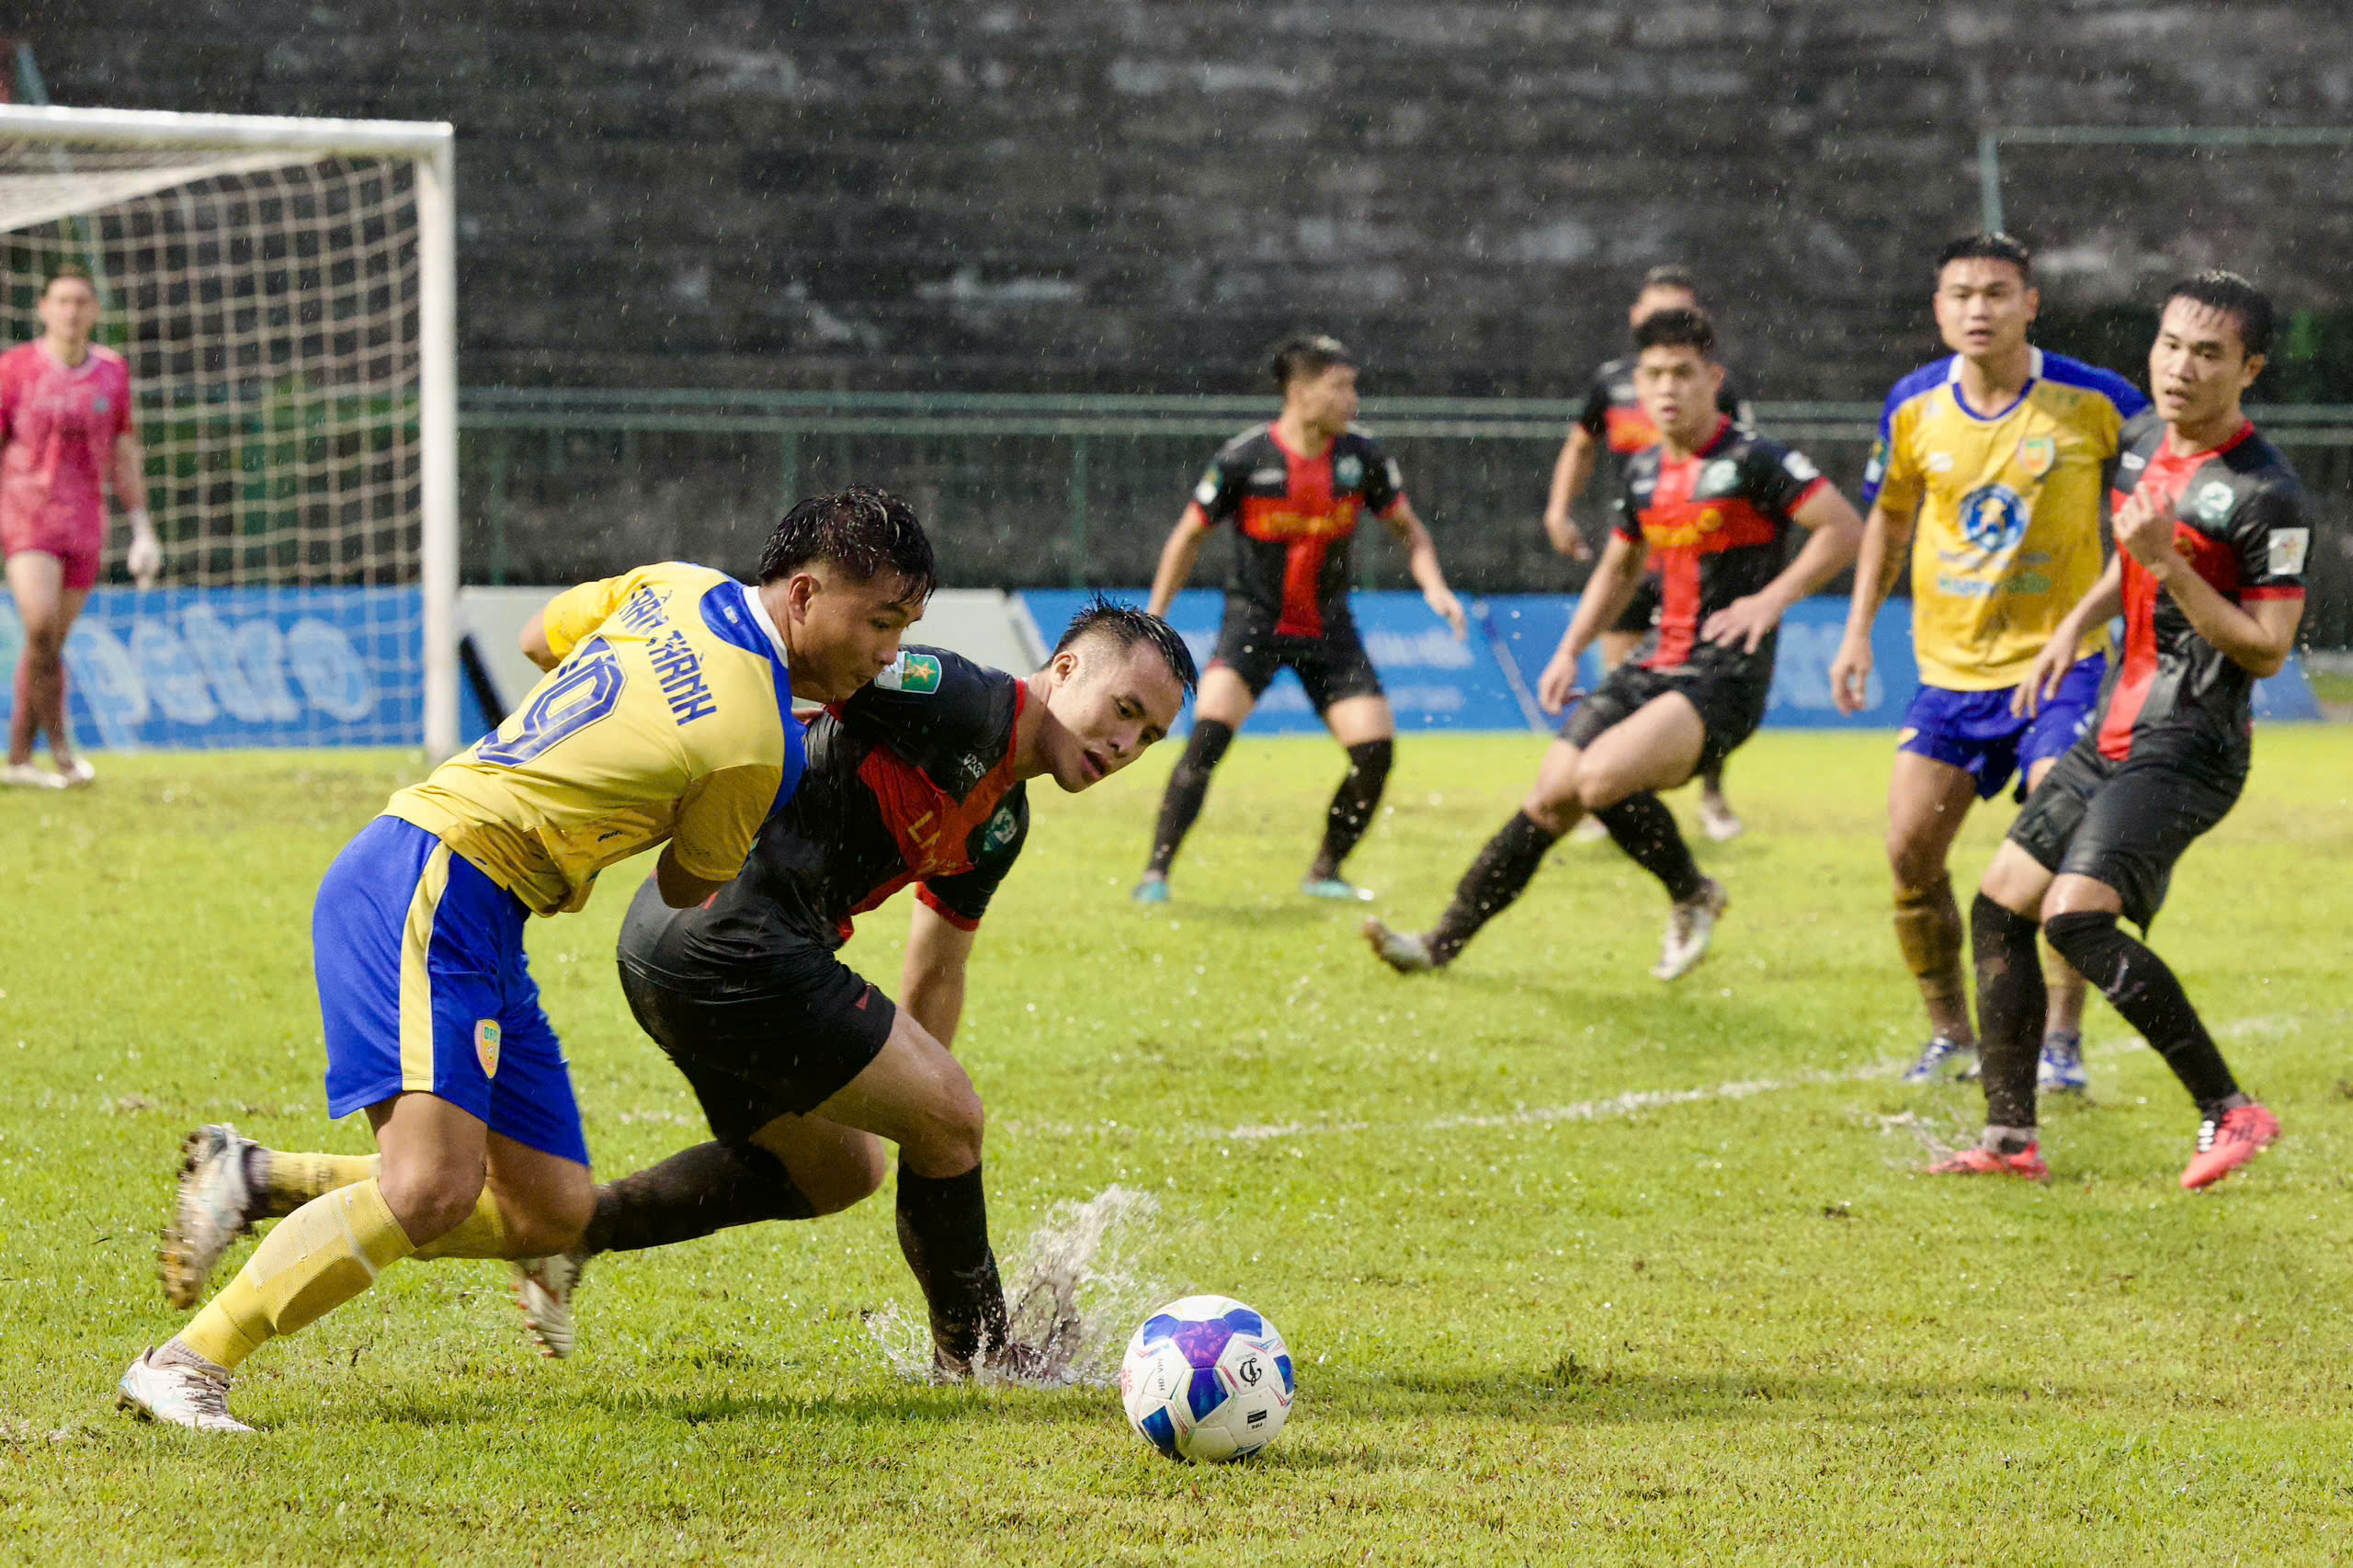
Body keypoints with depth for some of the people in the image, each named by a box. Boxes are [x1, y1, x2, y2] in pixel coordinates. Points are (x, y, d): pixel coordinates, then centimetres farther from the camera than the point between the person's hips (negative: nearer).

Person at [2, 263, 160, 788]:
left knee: (51, 643, 6)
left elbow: (124, 454, 14)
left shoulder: (112, 371, 6)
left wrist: (142, 529, 10)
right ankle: (61, 748, -12)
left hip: (84, 523, 4)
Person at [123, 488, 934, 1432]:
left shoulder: (676, 586, 7)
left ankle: (256, 1183, 11)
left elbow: (541, 638, 27)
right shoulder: (761, 749, -14)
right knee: (434, 1188, -24)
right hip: (428, 888, -10)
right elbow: (686, 893, 6)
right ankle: (188, 1367, -19)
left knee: (553, 1212, 6)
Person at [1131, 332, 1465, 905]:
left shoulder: (1362, 455, -6)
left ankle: (1324, 872, 14)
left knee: (1376, 749, -7)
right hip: (1254, 619, -4)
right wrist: (1153, 621, 0)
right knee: (1209, 733, -24)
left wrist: (1434, 587, -9)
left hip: (1328, 627, 4)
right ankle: (1156, 872, -18)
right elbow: (1190, 536, -1)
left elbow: (1408, 529, 9)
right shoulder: (1245, 459, -14)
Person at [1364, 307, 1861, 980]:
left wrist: (1773, 598, -19)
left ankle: (1693, 897, -2)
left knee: (1600, 777, -27)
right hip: (1654, 665, 7)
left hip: (1724, 678, -7)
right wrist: (1569, 652, 20)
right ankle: (1442, 943, 8)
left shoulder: (1751, 459, -11)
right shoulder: (1644, 471, 13)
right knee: (1549, 798, 1)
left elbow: (1844, 528, -13)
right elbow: (1619, 567, 28)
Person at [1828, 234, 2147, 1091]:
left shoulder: (2093, 401, -11)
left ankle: (2060, 1041, -5)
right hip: (1950, 666, 4)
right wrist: (1859, 629, 11)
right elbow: (1888, 513, 16)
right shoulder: (1914, 407, -1)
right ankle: (1950, 1034, 14)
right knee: (1910, 851, -2)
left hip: (2061, 659, -4)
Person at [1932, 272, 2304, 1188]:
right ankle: (2011, 1138, 13)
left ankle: (2230, 1112, -14)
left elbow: (2267, 651, -16)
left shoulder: (2265, 494, -16)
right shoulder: (2143, 443, 10)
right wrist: (2076, 625, 15)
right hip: (2115, 729, 9)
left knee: (2078, 919, -23)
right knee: (1999, 909, 7)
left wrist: (2168, 567, -24)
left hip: (2188, 749, -9)